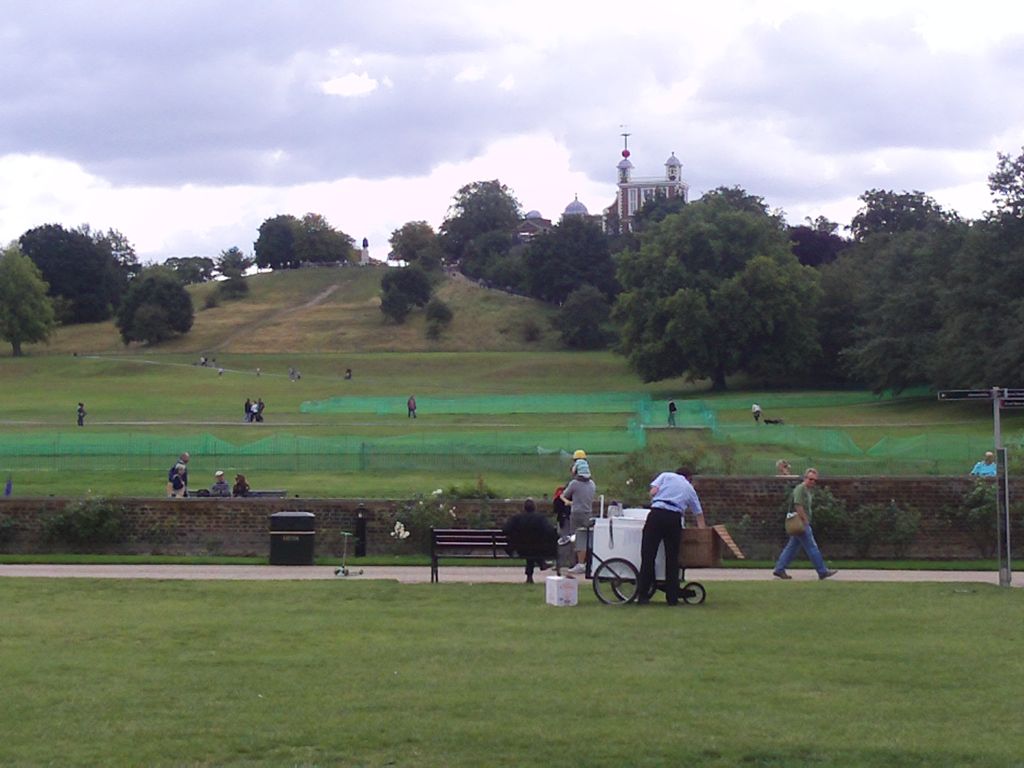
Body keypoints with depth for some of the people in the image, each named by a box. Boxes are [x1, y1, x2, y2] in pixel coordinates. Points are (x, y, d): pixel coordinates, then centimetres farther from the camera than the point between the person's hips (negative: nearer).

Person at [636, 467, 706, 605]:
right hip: (675, 517, 1)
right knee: (672, 558, 9)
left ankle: (642, 596, 1)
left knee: (648, 556, 1)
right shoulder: (690, 488, 26)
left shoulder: (666, 476, 20)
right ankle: (672, 598, 10)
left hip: (657, 513, -1)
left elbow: (652, 491, 4)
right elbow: (699, 513, 29)